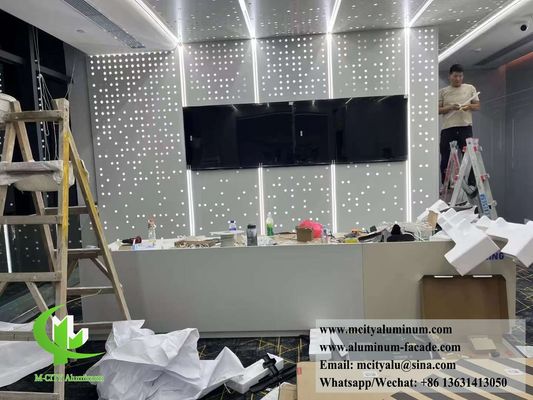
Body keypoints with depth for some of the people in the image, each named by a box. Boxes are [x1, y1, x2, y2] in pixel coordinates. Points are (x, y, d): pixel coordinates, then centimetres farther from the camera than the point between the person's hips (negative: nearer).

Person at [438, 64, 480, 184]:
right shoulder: (443, 92, 9)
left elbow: (478, 106, 12)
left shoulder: (470, 88, 12)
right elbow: (438, 110, 4)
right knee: (445, 158, 2)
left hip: (465, 127, 0)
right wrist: (450, 107, -12)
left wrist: (469, 106, -9)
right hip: (447, 129, 0)